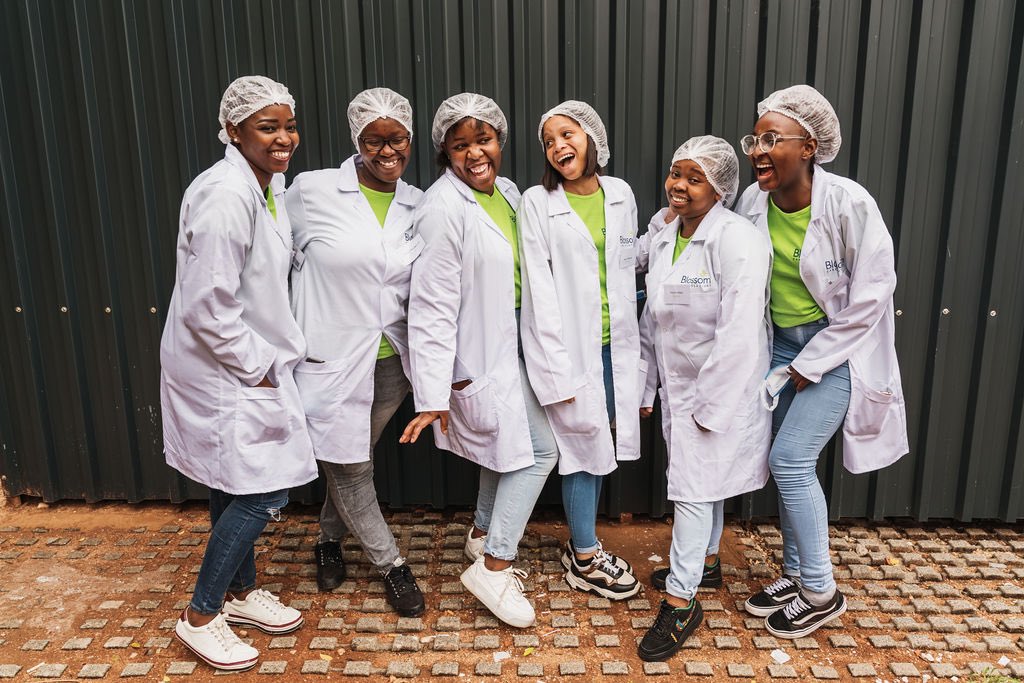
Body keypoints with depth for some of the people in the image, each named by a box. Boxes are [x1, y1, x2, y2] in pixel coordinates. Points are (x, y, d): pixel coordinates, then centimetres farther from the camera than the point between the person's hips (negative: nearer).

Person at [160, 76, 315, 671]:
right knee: (263, 493, -2)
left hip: (250, 364, 9)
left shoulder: (269, 186, 7)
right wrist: (257, 368, -15)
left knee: (238, 489, 20)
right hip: (223, 372, -9)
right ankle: (200, 616, 17)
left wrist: (269, 359, 11)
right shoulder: (226, 197, -24)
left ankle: (241, 592, 39)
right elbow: (207, 308, -26)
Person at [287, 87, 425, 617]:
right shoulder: (312, 191, -9)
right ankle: (390, 563, 30)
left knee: (353, 463, 18)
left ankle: (330, 541, 46)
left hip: (390, 361, 4)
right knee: (347, 467, 7)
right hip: (331, 358, -3)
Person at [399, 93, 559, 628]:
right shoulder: (444, 209, -21)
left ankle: (483, 537, 43)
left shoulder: (506, 191, 5)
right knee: (538, 451, -3)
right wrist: (432, 394, -23)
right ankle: (494, 568, 11)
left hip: (506, 345, 9)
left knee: (506, 448, 20)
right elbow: (432, 308, -23)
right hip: (476, 358, -9)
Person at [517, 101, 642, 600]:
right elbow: (540, 289, -10)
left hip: (614, 343, 5)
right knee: (584, 446, 2)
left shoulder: (620, 195, 8)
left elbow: (628, 272, 12)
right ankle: (586, 558, 18)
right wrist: (558, 367, -14)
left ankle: (581, 547, 28)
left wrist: (634, 348, 8)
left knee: (599, 446, 12)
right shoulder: (537, 203, -5)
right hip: (569, 345, -4)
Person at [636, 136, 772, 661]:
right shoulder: (664, 239, 4)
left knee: (694, 488, -2)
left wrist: (708, 406, -21)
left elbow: (738, 335, -24)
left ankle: (681, 602, 11)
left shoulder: (737, 240, -21)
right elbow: (652, 320, 10)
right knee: (700, 479, 21)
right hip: (678, 386, 7)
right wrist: (646, 387, 12)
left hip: (722, 389, -7)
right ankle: (706, 562, 42)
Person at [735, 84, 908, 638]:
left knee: (788, 460, -9)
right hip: (780, 344, 5)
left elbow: (871, 294, -15)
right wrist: (768, 361, 3)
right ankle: (795, 575, 30)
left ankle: (820, 593, 11)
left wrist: (809, 365, -12)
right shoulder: (753, 202, -6)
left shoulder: (849, 203, -20)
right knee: (793, 465, 11)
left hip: (837, 346, -5)